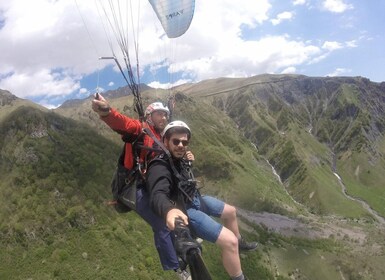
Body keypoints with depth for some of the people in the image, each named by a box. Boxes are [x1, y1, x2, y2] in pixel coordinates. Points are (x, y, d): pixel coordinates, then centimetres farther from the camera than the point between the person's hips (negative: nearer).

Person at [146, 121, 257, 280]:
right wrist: (169, 210, -69)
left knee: (231, 212, 25)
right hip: (185, 211, -10)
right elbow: (158, 195, -47)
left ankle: (240, 243, 51)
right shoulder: (159, 168, -28)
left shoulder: (179, 159, 1)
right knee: (230, 241, -18)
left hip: (196, 200, 10)